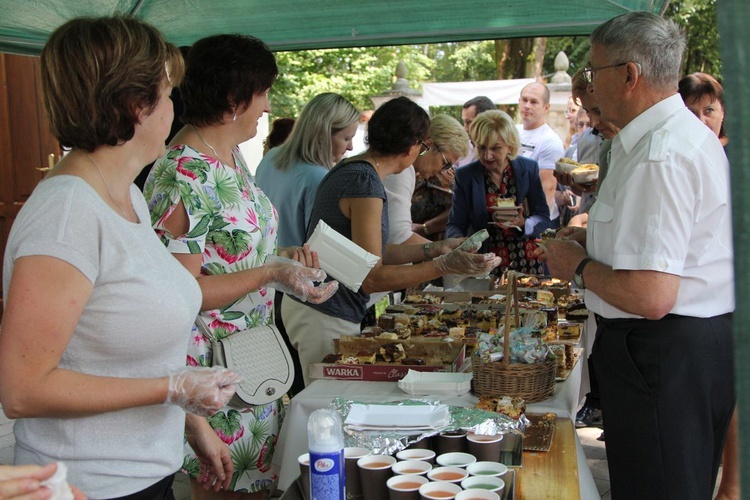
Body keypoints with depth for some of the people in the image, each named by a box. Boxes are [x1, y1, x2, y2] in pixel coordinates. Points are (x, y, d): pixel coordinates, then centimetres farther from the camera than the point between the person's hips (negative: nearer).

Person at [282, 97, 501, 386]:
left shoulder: (350, 169, 10)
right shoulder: (366, 182, -21)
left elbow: (371, 253, 13)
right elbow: (371, 278, -23)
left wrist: (432, 250, 12)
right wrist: (444, 266, -26)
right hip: (325, 319, -10)